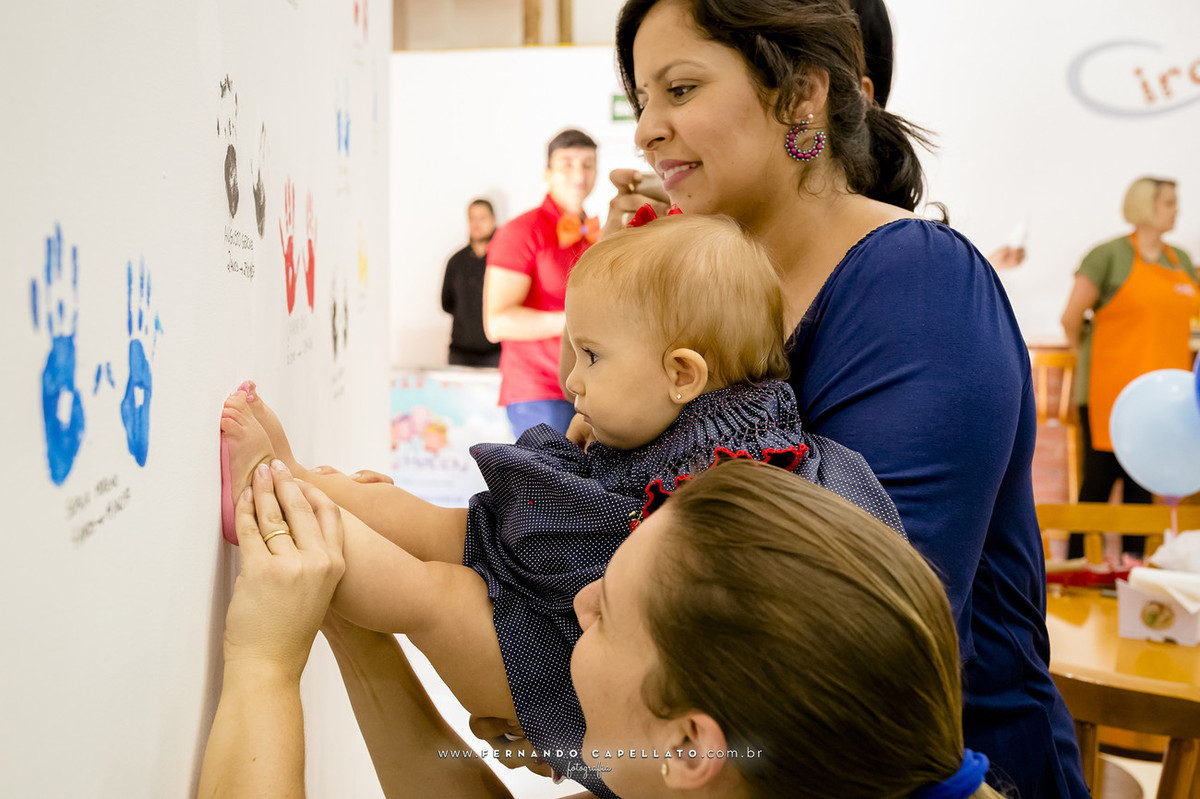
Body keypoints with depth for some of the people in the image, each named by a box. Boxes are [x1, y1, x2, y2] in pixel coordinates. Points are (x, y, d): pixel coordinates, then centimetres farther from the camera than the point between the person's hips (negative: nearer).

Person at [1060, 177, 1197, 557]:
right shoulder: (1110, 255, -6)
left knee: (1143, 484, 8)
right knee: (1098, 481, -2)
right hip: (1110, 394, -6)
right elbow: (1071, 317, -5)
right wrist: (1090, 357, 8)